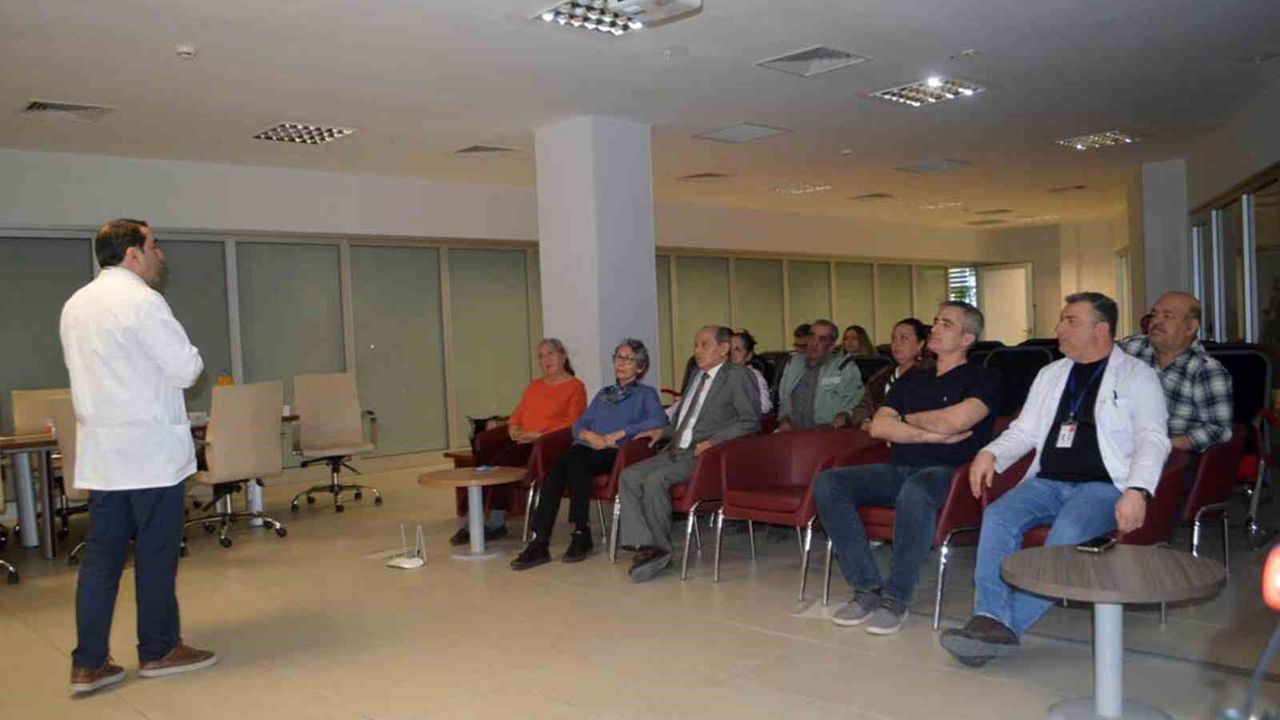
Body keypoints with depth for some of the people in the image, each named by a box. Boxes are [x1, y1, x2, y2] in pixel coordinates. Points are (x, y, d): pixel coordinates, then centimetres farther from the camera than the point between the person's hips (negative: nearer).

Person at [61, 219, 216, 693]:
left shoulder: (75, 305, 11)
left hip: (100, 453, 8)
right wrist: (190, 357, 6)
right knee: (156, 553, 5)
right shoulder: (142, 302, -15)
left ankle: (88, 664, 12)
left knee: (100, 555, 9)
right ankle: (158, 650, 16)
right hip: (151, 450, -7)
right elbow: (186, 370, -14)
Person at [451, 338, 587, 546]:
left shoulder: (575, 386, 4)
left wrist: (539, 434, -16)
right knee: (482, 455, -20)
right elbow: (517, 414, 26)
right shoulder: (534, 386, 28)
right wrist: (514, 429, 2)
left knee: (503, 459, -31)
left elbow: (572, 423, -7)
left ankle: (496, 523, -23)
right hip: (520, 441, 7)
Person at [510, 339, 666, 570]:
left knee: (576, 463, -35)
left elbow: (659, 420, -5)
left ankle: (581, 532, -25)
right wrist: (590, 435, -3)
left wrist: (620, 433, -11)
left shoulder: (646, 394, 16)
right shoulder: (603, 393, 32)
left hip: (618, 453, -4)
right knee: (556, 469, -28)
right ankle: (540, 541, -33)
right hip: (589, 448, 5)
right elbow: (579, 425, 21)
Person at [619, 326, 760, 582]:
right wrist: (664, 431, 16)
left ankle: (658, 548, -13)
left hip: (704, 455, -8)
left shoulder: (738, 376, -2)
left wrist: (713, 441, -18)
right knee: (629, 476, -12)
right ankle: (645, 546, -15)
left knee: (655, 479, -28)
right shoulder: (697, 376, 24)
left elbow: (750, 422, -9)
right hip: (676, 451, 8)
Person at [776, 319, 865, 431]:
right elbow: (784, 401, 24)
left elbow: (855, 401, 3)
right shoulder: (792, 365, 20)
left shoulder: (847, 368, 7)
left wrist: (844, 416, -16)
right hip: (794, 433, 4)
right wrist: (784, 420, 5)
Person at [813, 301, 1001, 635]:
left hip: (947, 471, -6)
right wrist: (934, 434, -3)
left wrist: (908, 419, 5)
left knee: (915, 491, -41)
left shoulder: (983, 378, 6)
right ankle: (868, 588, -18)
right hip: (897, 469, 6)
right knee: (827, 482, -19)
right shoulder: (912, 379, 23)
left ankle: (895, 598, -26)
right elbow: (878, 427, 9)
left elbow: (953, 421, -13)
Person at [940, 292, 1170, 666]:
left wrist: (1138, 491, -22)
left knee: (1067, 532, -34)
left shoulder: (1136, 375, 7)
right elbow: (1024, 430, 22)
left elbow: (1152, 438, -5)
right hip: (1047, 481, 5)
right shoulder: (1050, 373, 22)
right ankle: (991, 619, -30)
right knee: (997, 517, -24)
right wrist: (991, 453, 1)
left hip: (1102, 485, -4)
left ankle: (1008, 623, -30)